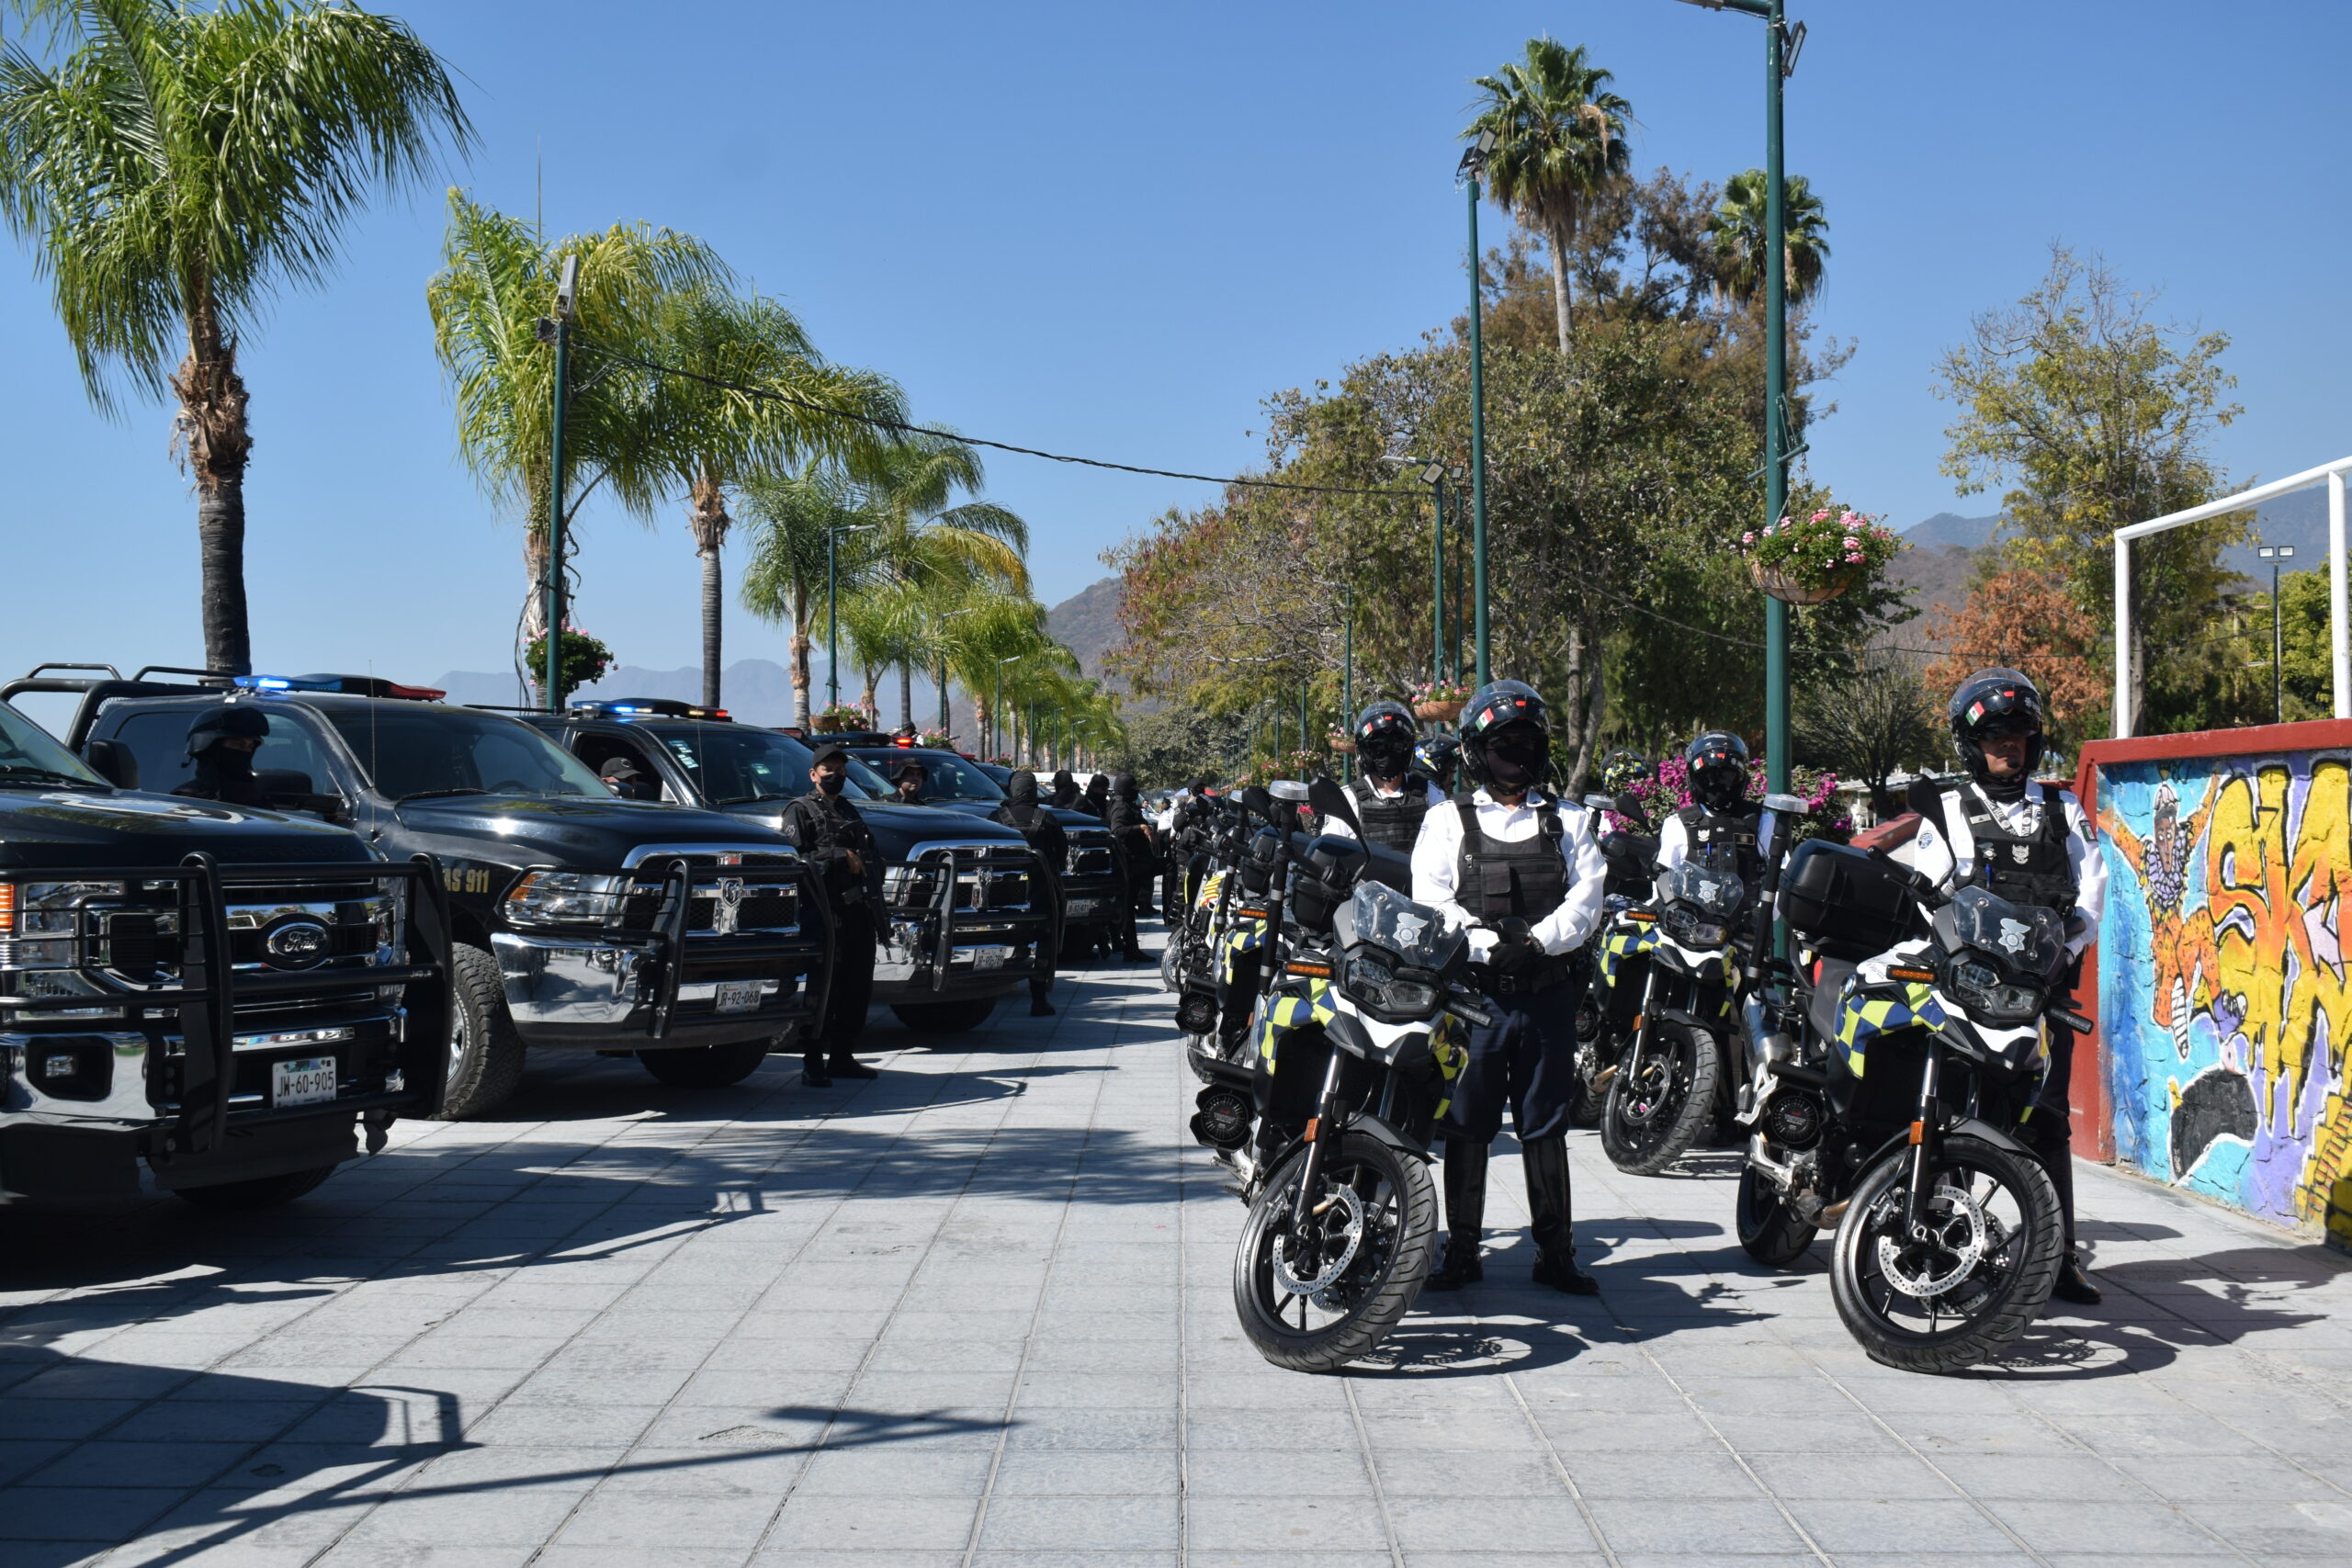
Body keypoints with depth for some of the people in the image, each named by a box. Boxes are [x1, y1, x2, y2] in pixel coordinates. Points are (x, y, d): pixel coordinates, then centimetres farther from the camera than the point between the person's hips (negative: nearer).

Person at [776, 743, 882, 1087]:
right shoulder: (800, 810, 2)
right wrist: (842, 857, -12)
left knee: (857, 987, 9)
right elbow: (795, 856, -11)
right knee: (823, 987, -9)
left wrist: (862, 862, 7)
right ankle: (812, 1062, -6)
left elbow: (871, 856, 28)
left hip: (858, 909, 8)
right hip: (826, 909, -7)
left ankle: (840, 1057, 18)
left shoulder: (848, 810, 25)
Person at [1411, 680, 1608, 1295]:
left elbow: (1587, 894, 1)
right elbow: (1431, 900, -4)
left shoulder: (1568, 821, 13)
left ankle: (1555, 1251, 15)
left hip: (1548, 994, 1)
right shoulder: (1448, 820, 7)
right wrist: (1487, 944, -19)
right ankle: (1461, 1250, 11)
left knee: (1546, 1127, 7)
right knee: (1467, 1127, 2)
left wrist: (1537, 941, -16)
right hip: (1474, 992, -1)